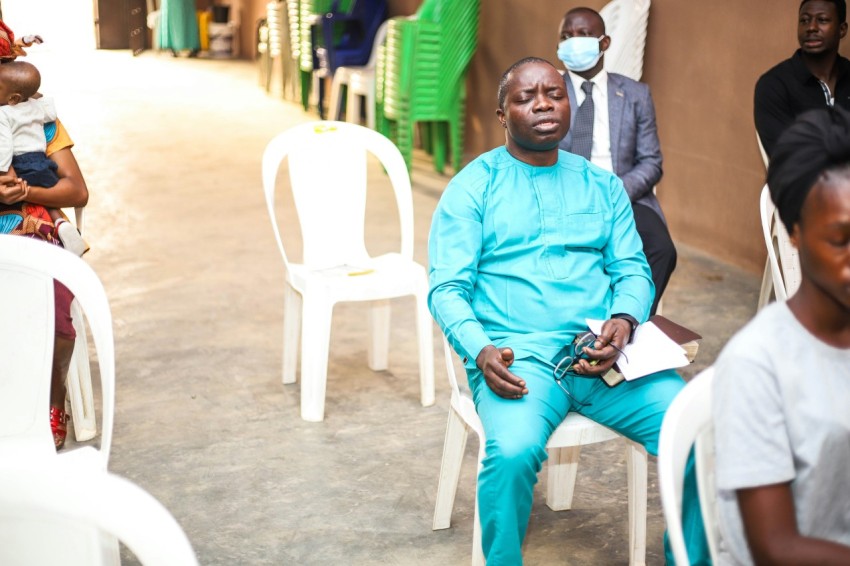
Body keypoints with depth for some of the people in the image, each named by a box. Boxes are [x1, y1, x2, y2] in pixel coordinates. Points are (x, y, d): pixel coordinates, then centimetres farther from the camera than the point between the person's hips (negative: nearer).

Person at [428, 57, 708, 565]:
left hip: (605, 351, 3)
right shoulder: (474, 186, 8)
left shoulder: (603, 185, 19)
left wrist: (624, 321, -10)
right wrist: (480, 350, -19)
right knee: (512, 453, -34)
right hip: (518, 355, -3)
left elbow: (633, 270, 14)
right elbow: (447, 289, 0)